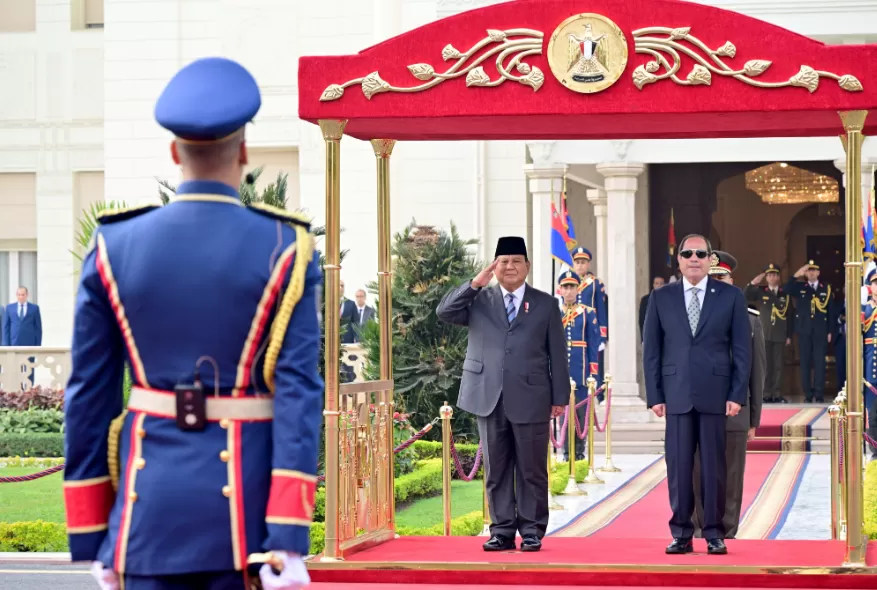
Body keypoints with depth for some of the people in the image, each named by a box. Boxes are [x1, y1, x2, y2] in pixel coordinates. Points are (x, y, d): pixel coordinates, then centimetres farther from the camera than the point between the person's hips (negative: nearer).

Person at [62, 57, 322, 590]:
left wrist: (90, 540, 10)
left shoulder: (114, 248, 2)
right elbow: (299, 393, -13)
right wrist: (290, 541, -14)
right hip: (247, 513, -1)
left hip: (151, 507, 2)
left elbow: (88, 396, 3)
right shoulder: (284, 252, -5)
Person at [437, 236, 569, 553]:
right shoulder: (479, 300, 11)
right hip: (489, 400, 2)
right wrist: (475, 283, -10)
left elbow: (557, 354, 6)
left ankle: (532, 532, 9)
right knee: (496, 471, 6)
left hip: (531, 401, -2)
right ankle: (502, 531, 12)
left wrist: (560, 397, 1)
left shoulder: (545, 304, 7)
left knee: (532, 470, 2)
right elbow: (444, 312, -4)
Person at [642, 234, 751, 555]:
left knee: (714, 467, 2)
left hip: (715, 395, -1)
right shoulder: (661, 298, 8)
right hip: (677, 396, 1)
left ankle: (714, 534, 9)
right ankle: (681, 534, 8)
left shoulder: (731, 296, 5)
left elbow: (742, 349, 3)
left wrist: (737, 394, -4)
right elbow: (651, 350, 8)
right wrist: (655, 395, 1)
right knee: (678, 468, 1)